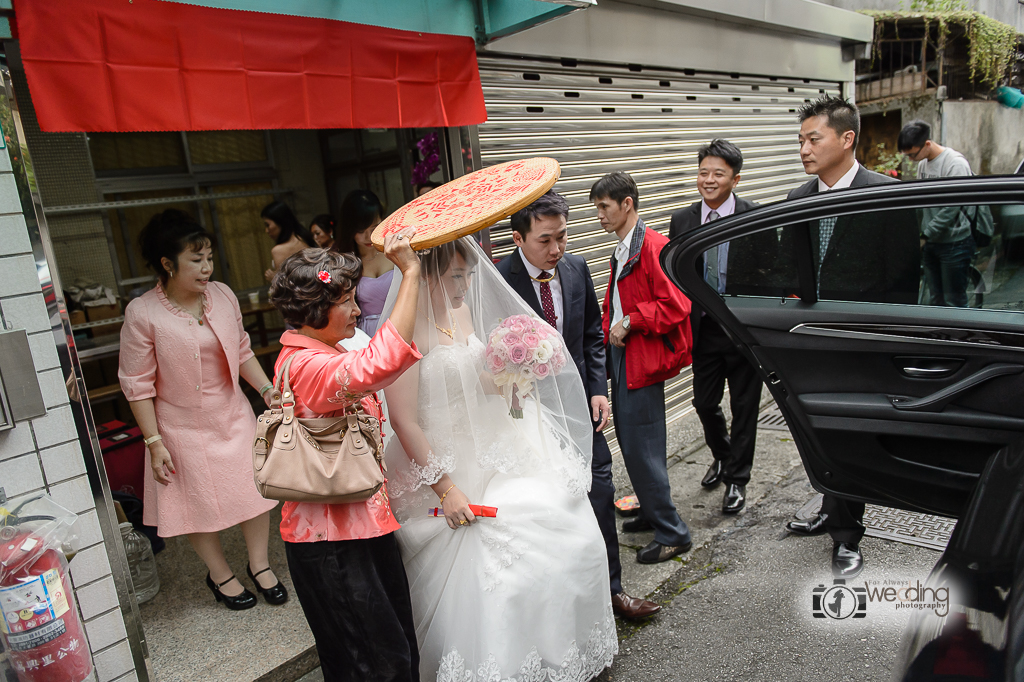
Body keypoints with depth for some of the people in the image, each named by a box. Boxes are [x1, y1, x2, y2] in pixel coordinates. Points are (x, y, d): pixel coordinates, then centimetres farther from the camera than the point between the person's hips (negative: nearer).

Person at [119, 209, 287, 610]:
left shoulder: (222, 295, -5)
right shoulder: (143, 314, -17)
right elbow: (137, 384, -12)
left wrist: (268, 391, -3)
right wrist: (154, 442, -12)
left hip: (233, 415, 4)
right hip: (185, 428, -3)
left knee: (254, 488, 7)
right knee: (201, 504, 10)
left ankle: (259, 565, 30)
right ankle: (220, 576, 34)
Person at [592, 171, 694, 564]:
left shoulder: (654, 247, -14)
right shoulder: (621, 252, 17)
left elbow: (675, 307, -21)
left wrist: (630, 321, -18)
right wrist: (607, 332, 10)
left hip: (643, 360, -10)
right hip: (622, 355, 10)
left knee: (641, 447, -5)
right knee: (629, 440, 17)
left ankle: (672, 532, 10)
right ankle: (652, 512, 34)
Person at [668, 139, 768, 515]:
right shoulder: (682, 220, 1)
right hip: (703, 329, 3)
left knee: (744, 407, 8)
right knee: (704, 403, 14)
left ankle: (736, 479, 26)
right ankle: (721, 457, 43)